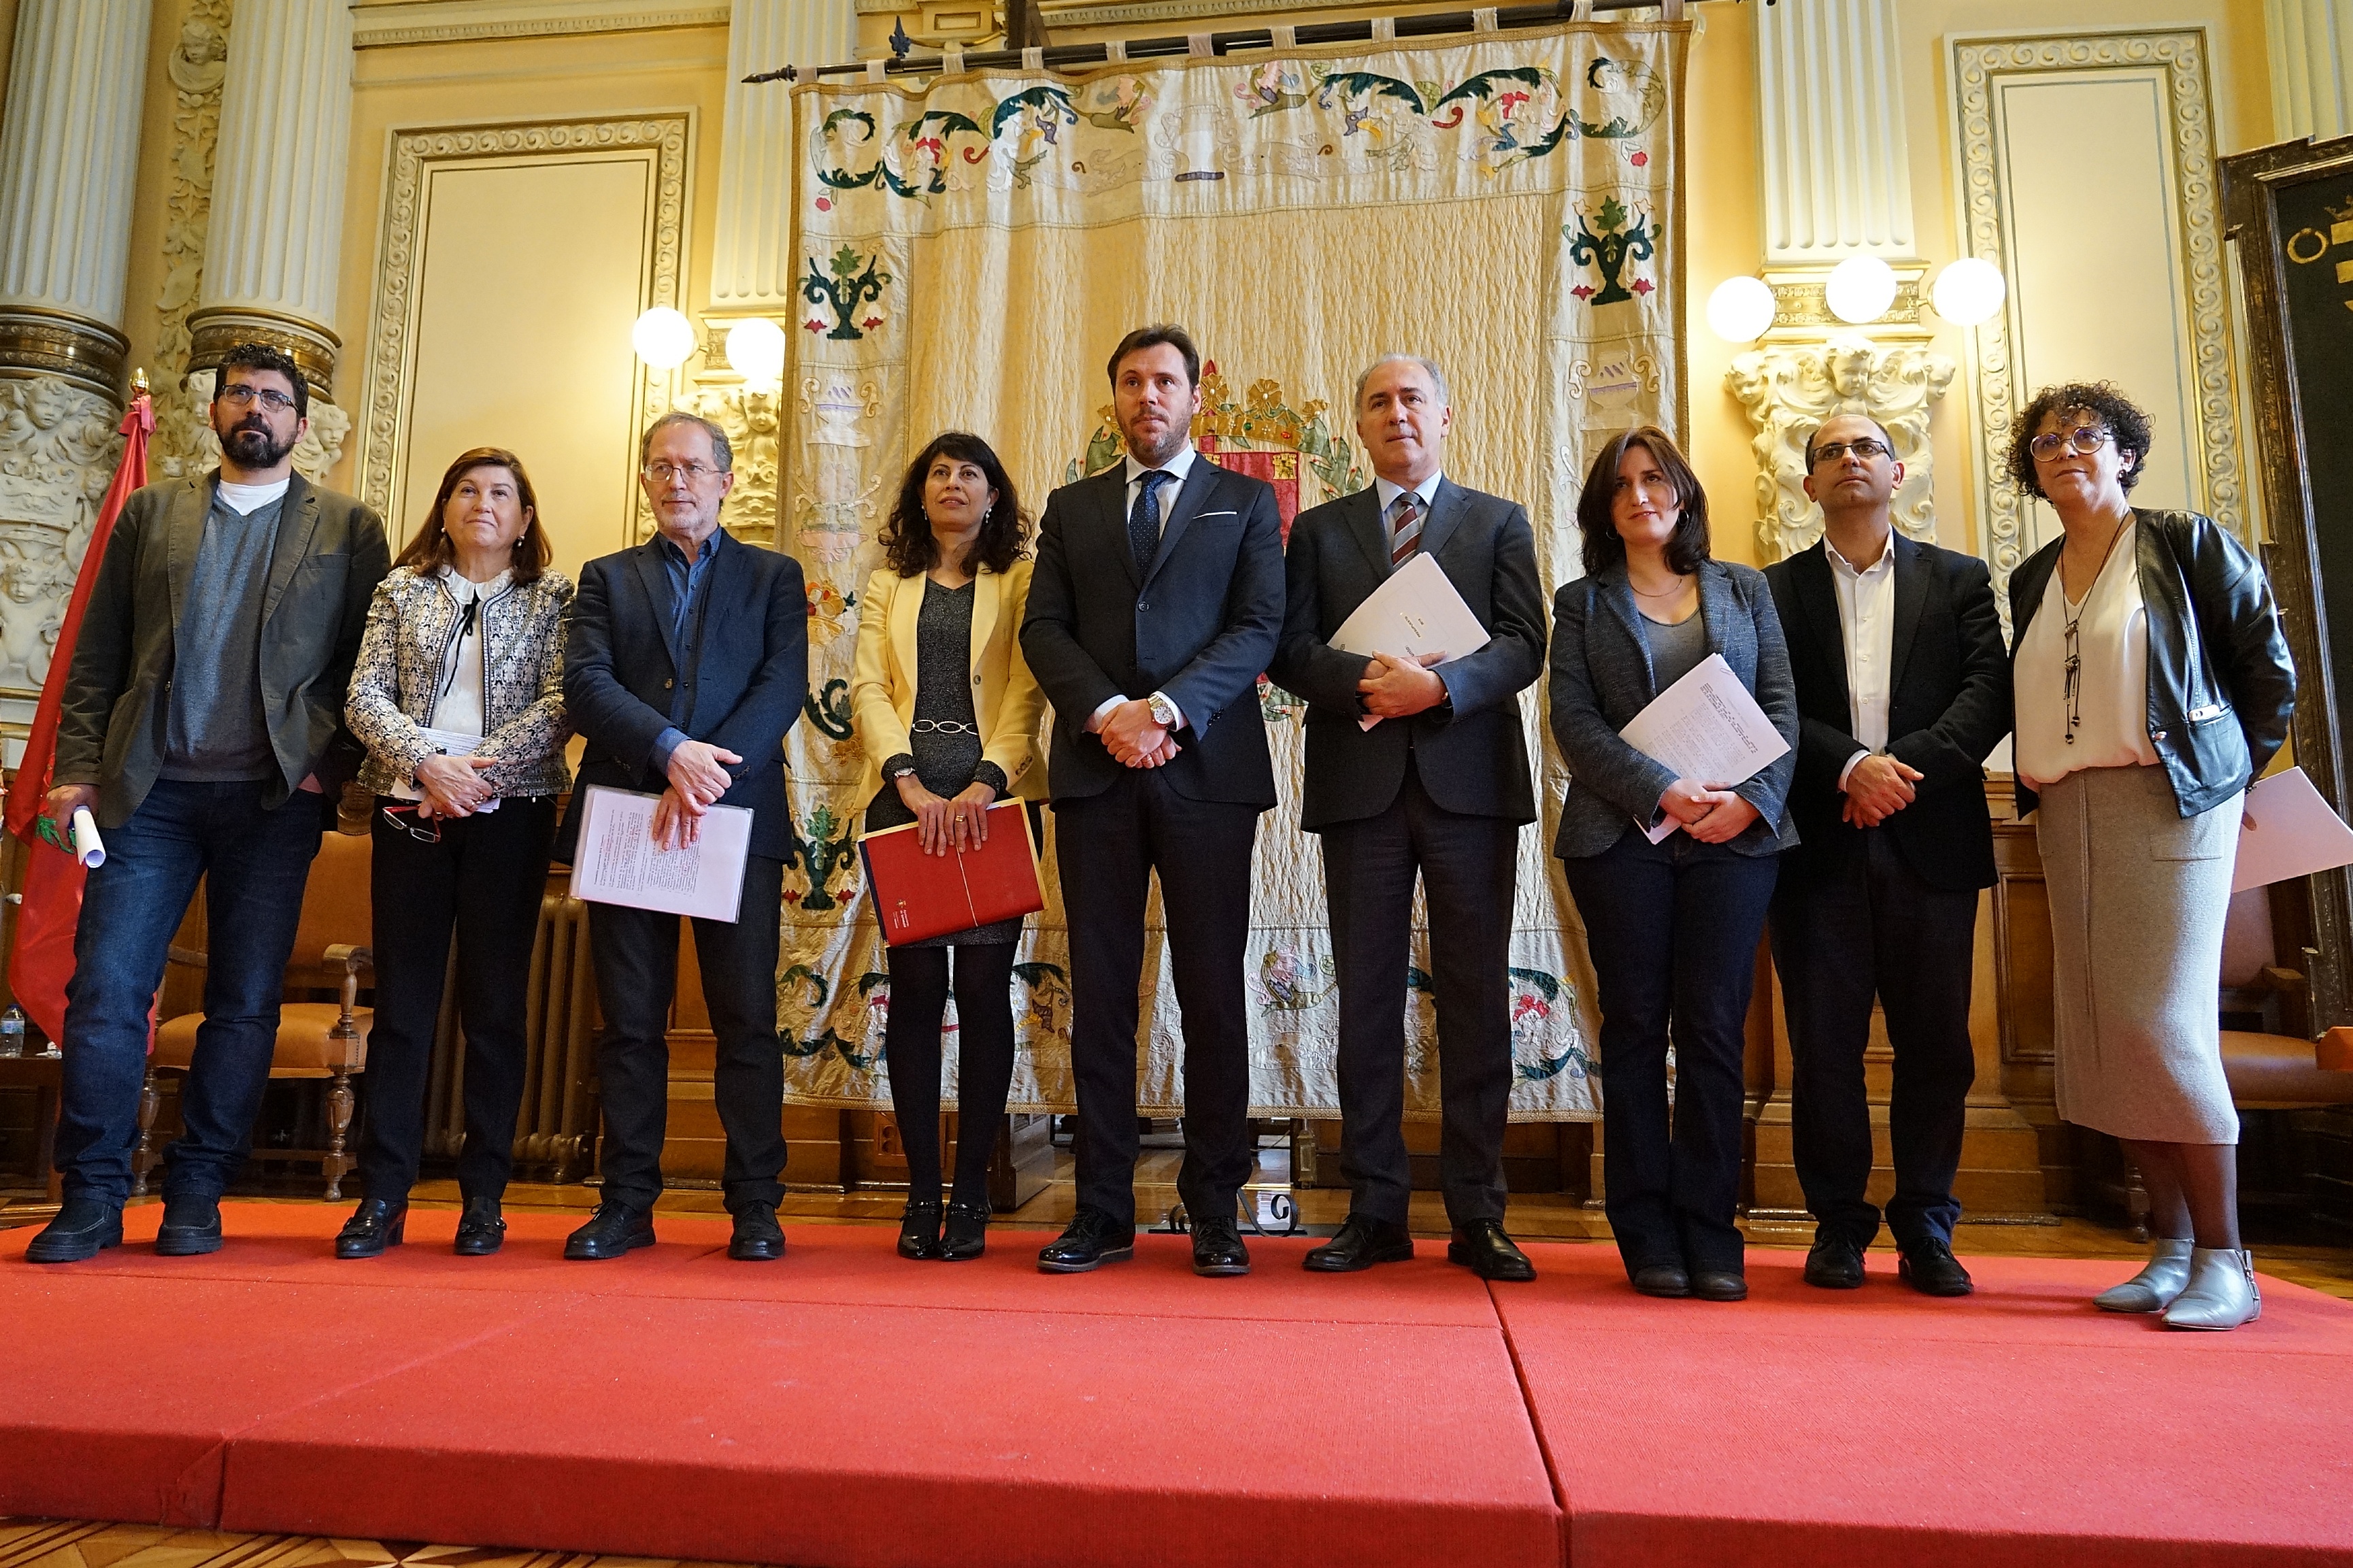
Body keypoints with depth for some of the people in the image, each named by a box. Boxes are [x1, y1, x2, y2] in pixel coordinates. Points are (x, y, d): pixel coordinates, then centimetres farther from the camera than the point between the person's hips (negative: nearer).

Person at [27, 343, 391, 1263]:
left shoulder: (348, 529, 9)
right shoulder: (151, 513, 15)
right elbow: (97, 656, 10)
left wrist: (335, 758, -8)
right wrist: (79, 766, 0)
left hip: (274, 798, -1)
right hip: (149, 791, 2)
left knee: (245, 1001, 2)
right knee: (104, 988, -3)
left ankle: (197, 1194, 12)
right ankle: (93, 1196, 7)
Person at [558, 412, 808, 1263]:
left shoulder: (774, 576, 12)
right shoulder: (607, 578, 16)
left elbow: (784, 686, -2)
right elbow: (585, 684, 0)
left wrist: (709, 778, -15)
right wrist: (670, 751, -17)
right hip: (626, 817, 2)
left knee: (748, 1019, -1)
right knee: (630, 1022, 6)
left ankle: (755, 1206, 7)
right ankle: (627, 1202, 15)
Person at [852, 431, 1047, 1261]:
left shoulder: (1020, 581, 11)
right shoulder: (886, 586, 17)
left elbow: (1027, 693, 0)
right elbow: (869, 689, 5)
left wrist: (986, 782, -15)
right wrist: (909, 782, -11)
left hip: (991, 797, -1)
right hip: (904, 797, 2)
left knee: (984, 986, -3)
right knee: (914, 983, -1)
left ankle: (971, 1195, 5)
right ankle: (920, 1192, 7)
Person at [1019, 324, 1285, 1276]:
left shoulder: (1247, 503, 12)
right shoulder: (1072, 509, 18)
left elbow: (1259, 628, -1)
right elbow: (1043, 628, 7)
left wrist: (1168, 709, -15)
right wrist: (1107, 712, -11)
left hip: (1207, 770, -2)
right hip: (1095, 771, 2)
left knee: (1212, 992, 1)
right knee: (1100, 992, 3)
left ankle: (1214, 1214, 11)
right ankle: (1103, 1213, 11)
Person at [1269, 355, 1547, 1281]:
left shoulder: (1501, 524, 13)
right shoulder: (1319, 530, 15)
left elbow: (1524, 647, 0)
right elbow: (1290, 651, 4)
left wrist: (1441, 685, -18)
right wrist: (1366, 681, -15)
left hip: (1471, 783, -1)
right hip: (1361, 785, 1)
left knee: (1476, 999, 1)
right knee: (1367, 999, 4)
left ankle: (1477, 1216, 11)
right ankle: (1375, 1212, 13)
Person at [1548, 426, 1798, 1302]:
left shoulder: (1745, 590, 16)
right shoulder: (1581, 603, 12)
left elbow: (1783, 707, 8)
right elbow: (1573, 722, -1)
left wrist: (1751, 799, -9)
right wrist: (1662, 793, -14)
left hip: (1735, 834, 1)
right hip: (1621, 835, -1)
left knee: (1714, 1026, -1)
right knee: (1635, 1026, 2)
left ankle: (1710, 1232, 8)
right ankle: (1648, 1235, 9)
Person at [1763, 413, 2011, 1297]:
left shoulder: (1959, 582, 13)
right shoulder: (1774, 590, 10)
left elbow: (1989, 693, 0)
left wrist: (1906, 766, -14)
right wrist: (1850, 766, -16)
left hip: (1930, 839, 1)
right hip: (1819, 845, -1)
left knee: (1936, 1045, 4)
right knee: (1824, 1045, 2)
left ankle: (1925, 1231, 18)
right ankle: (1838, 1227, 15)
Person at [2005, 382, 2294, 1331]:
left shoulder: (2187, 544, 1)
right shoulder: (2031, 580, 15)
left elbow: (2267, 665, 2)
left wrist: (2237, 770, 5)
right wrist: (2040, 780, 8)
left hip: (2170, 799, -5)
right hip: (2065, 815, 6)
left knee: (2161, 1020, -11)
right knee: (2098, 1031, 3)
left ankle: (2225, 1260, 2)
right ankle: (2171, 1248, 13)